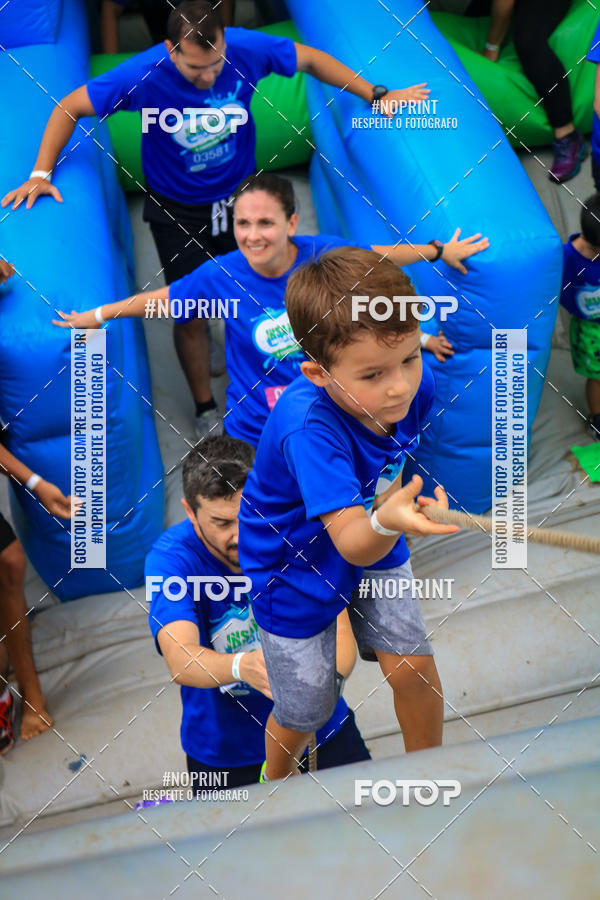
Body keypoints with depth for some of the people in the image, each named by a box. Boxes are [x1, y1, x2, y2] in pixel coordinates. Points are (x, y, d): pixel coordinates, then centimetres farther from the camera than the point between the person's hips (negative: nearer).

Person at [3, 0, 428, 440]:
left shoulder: (245, 48, -23)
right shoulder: (143, 76, -27)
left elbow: (310, 58, -5)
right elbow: (68, 109, -16)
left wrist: (377, 95, -5)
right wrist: (41, 174, -23)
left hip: (242, 193, 2)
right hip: (178, 212, -2)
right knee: (192, 315, 1)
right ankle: (206, 409, 25)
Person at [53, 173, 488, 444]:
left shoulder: (324, 254, -15)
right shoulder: (220, 275, -16)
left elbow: (378, 256, 5)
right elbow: (158, 298, 0)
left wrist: (439, 251, 16)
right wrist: (98, 315, 10)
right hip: (255, 434, -1)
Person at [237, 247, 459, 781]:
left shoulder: (415, 386, -20)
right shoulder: (309, 428, -40)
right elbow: (350, 540, -46)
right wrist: (387, 523, -65)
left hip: (374, 542, 5)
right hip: (296, 571, -5)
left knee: (413, 669, 2)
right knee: (307, 711, 10)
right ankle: (277, 791, 44)